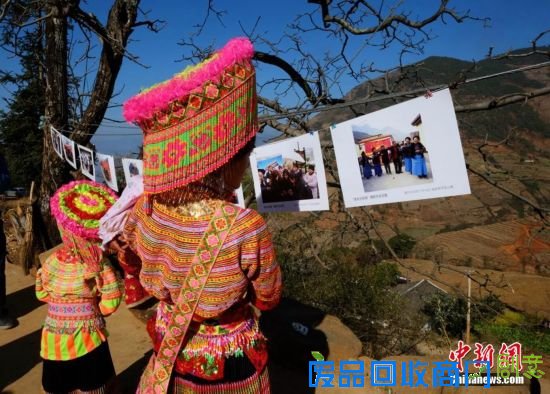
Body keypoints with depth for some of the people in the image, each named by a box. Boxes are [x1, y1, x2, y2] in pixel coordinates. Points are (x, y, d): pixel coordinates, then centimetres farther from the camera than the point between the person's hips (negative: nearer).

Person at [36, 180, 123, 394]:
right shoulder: (100, 259, -15)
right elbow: (110, 301, -12)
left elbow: (42, 293, 1)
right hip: (90, 335, 0)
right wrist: (93, 310, 5)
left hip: (57, 337, 0)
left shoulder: (56, 260, -15)